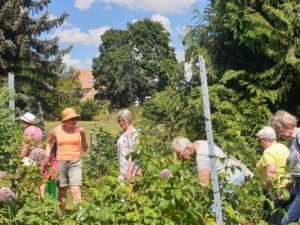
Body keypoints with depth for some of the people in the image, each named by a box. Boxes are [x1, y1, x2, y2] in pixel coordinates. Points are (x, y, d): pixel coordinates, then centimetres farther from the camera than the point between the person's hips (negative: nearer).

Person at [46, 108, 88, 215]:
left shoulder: (79, 130, 0)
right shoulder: (56, 131, 3)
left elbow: (84, 149, 0)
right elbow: (48, 143, 22)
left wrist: (83, 135, -12)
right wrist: (47, 154, 9)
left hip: (75, 162, -2)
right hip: (60, 162, 2)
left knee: (76, 190, -14)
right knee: (62, 190, 12)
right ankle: (62, 215, 26)